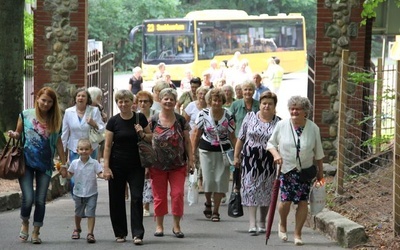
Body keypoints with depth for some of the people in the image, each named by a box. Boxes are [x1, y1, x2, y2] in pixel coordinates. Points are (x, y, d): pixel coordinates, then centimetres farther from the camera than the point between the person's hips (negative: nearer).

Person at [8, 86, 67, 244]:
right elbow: (18, 134, 11)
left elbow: (58, 142, 11)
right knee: (28, 198, -12)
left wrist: (64, 163, 10)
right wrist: (13, 135, -12)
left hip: (45, 165, 2)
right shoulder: (26, 115, 2)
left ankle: (36, 232, 15)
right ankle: (25, 223, 18)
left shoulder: (55, 120, 6)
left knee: (40, 200, 0)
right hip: (26, 163, -2)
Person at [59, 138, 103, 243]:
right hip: (78, 193, 3)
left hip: (91, 193, -3)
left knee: (90, 213, -10)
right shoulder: (75, 163, -2)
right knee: (78, 213, 19)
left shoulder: (94, 163, -8)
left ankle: (90, 233, -7)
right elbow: (70, 174, 7)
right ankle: (77, 229, 43)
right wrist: (64, 174, -14)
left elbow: (100, 173, -10)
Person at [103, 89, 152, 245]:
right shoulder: (113, 121, -3)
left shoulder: (140, 118, -1)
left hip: (136, 165, 0)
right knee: (116, 199, 5)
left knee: (137, 197, -7)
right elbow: (107, 146, -1)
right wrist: (106, 167, -7)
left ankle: (137, 234, -6)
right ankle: (120, 233, 17)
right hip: (117, 165, 0)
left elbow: (151, 138, 9)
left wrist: (143, 135, -13)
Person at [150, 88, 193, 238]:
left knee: (178, 194, -3)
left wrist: (190, 160, -1)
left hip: (178, 165, 1)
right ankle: (159, 225, 17)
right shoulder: (153, 121, -2)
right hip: (158, 166, 0)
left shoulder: (181, 121, 1)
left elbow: (187, 141, 5)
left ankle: (176, 226, 8)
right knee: (159, 196, 6)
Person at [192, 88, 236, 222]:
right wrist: (193, 152, 1)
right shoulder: (203, 114, -6)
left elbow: (232, 136, -1)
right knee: (208, 179, -4)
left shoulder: (228, 115, -6)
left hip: (223, 151, 0)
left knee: (221, 180, -1)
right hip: (206, 150, 0)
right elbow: (197, 133, 1)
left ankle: (215, 211, 10)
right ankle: (208, 203, 27)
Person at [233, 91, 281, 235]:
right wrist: (236, 156, 4)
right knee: (251, 190, -6)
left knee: (266, 192, 7)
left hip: (269, 162, 1)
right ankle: (252, 224, -8)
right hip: (250, 160, 0)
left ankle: (262, 223, 21)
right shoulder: (250, 117, 3)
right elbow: (240, 138, 7)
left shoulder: (278, 123, 2)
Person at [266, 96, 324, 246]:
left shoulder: (313, 128, -1)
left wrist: (320, 171, 11)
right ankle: (282, 225, 22)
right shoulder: (281, 125, -3)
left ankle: (297, 234, 10)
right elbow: (271, 143, 6)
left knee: (303, 202, -3)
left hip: (306, 170, 1)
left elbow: (318, 153, 7)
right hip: (286, 170, -1)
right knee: (285, 200, -9)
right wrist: (275, 154, -13)